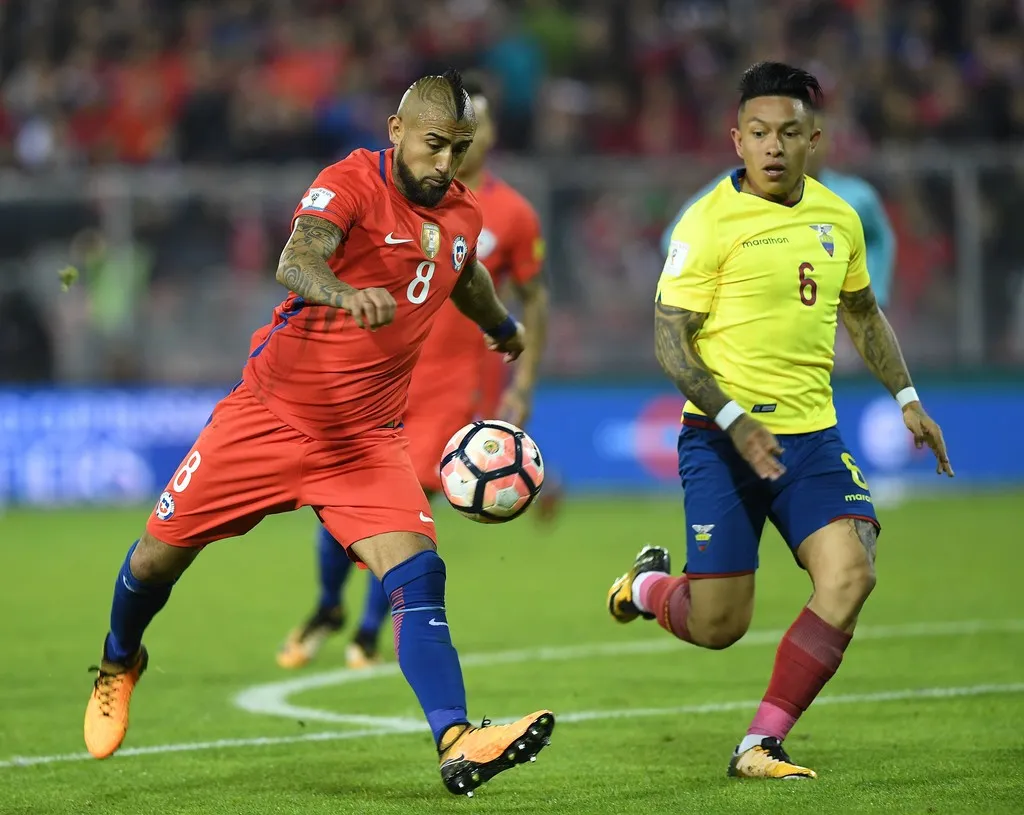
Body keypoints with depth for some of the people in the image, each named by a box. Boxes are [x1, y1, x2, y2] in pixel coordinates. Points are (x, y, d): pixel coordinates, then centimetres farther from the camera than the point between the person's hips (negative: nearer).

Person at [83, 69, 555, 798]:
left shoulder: (462, 215, 3)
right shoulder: (351, 183, -17)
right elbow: (295, 260, -37)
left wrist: (506, 330, 47)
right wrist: (343, 293, -58)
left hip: (368, 436, 4)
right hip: (271, 411, -3)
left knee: (418, 573, -19)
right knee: (161, 553, 8)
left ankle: (456, 744, -29)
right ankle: (119, 666, 40)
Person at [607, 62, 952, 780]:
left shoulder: (838, 218, 8)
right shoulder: (710, 222, -10)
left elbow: (862, 312, 25)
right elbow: (669, 341, -11)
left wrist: (907, 399, 19)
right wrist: (735, 421, -21)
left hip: (812, 435, 5)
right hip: (722, 441, -5)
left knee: (850, 576, -17)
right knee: (719, 627, -3)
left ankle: (761, 746, -7)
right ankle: (648, 584, 34)